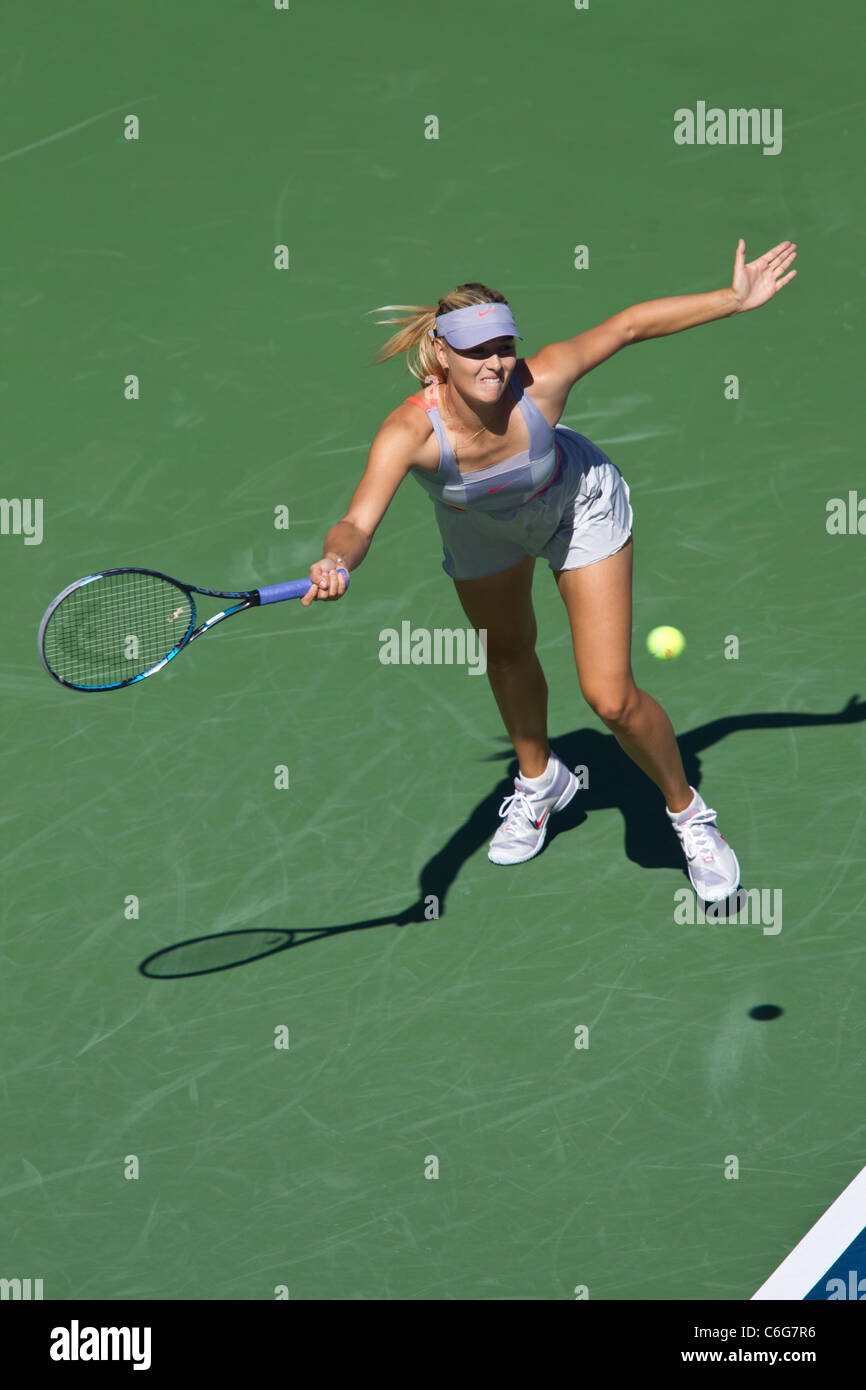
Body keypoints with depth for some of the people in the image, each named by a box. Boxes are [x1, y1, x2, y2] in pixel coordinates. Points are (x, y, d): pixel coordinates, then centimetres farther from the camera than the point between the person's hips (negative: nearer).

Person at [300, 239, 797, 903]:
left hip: (579, 509, -2)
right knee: (508, 654, 28)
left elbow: (629, 324, -25)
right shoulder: (410, 432, -41)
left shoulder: (539, 381, -39)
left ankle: (688, 812, 20)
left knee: (612, 699, -7)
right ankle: (539, 781, 58)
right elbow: (357, 524, -51)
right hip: (482, 528, 2)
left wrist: (736, 299, -22)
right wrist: (335, 563, -74)